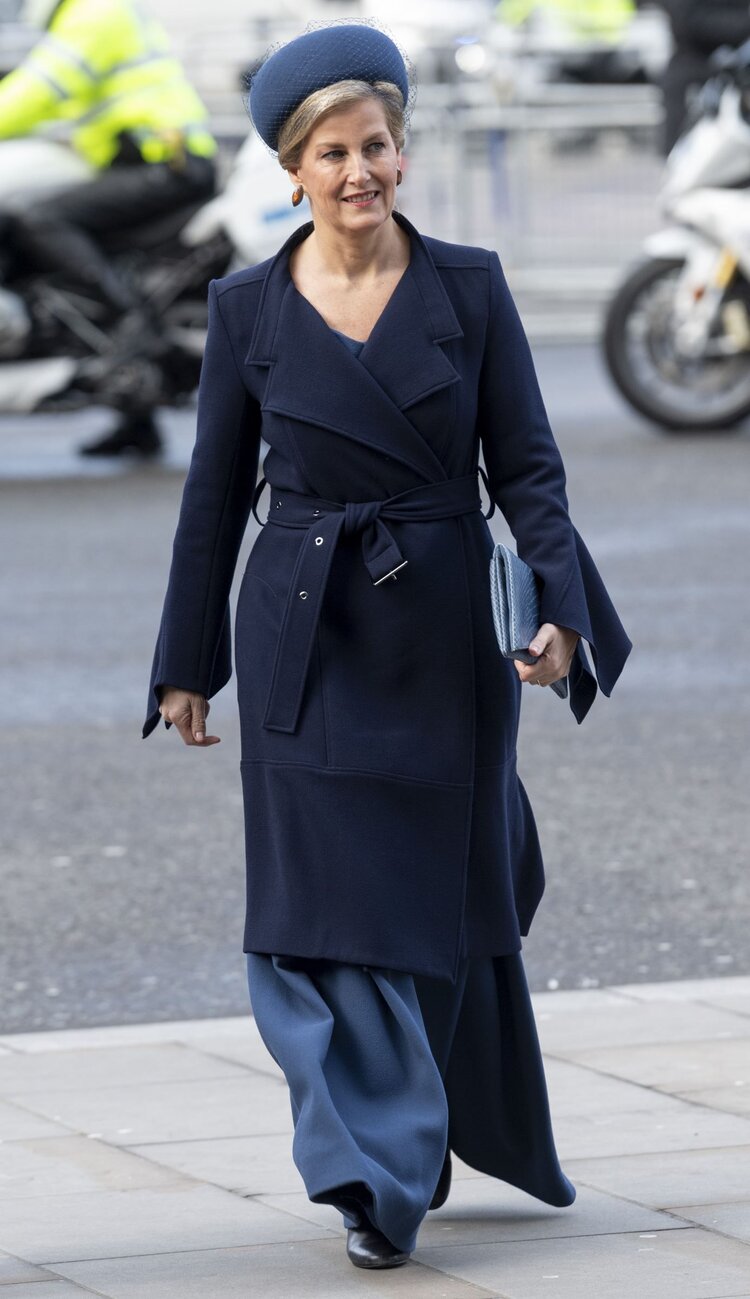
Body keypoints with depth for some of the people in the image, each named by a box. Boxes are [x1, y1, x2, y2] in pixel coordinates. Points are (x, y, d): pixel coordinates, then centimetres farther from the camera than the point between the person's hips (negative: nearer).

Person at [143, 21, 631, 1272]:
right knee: (329, 902, -8)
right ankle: (379, 1177, -6)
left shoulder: (470, 287, -1)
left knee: (451, 900, 11)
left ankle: (483, 1134, 33)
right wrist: (187, 664, 9)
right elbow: (215, 491, 7)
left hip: (445, 632, 0)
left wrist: (560, 609, -16)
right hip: (310, 638, 0)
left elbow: (527, 466, -2)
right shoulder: (248, 308, 0)